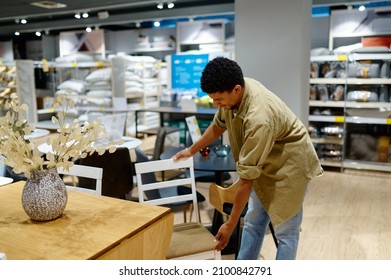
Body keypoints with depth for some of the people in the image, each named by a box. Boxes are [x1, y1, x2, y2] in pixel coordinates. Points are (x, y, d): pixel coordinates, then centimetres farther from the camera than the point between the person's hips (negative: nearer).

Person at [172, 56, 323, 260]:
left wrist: (230, 224, -25)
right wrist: (192, 150, 16)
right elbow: (219, 124, 8)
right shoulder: (233, 91, -15)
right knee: (253, 222, 13)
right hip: (264, 162, 8)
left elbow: (247, 176, -34)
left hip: (290, 164, -8)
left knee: (285, 231, 1)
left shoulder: (259, 118, -39)